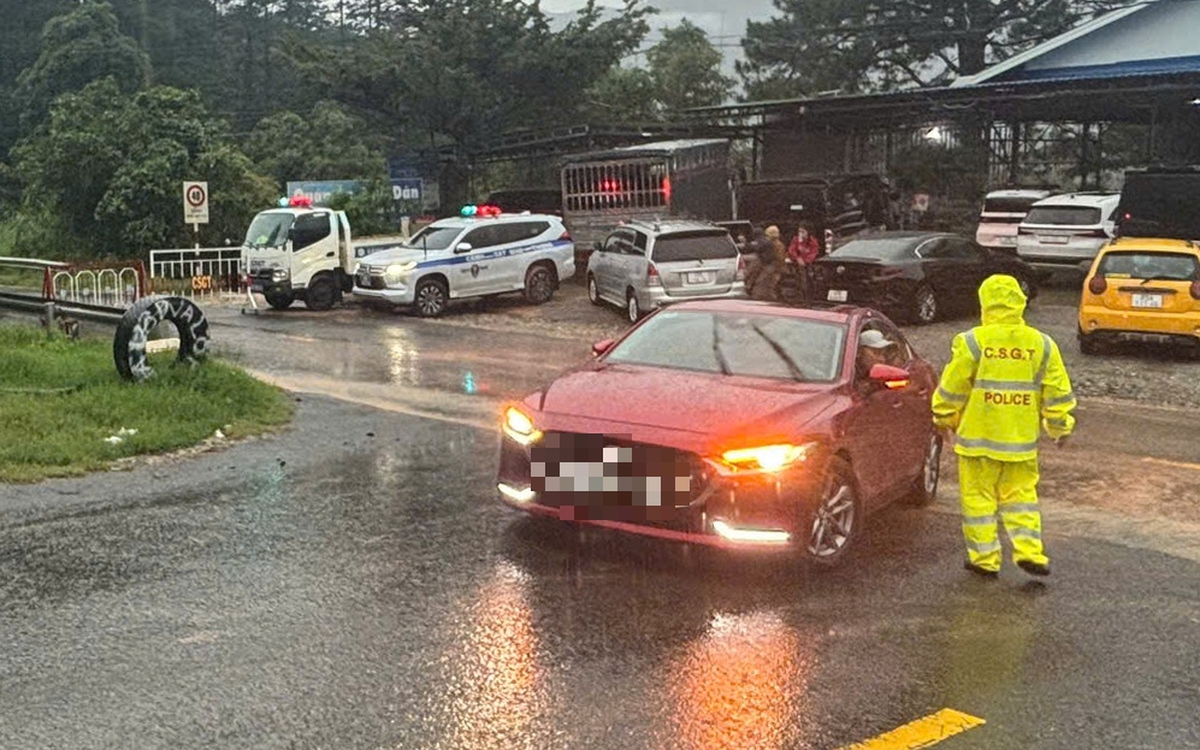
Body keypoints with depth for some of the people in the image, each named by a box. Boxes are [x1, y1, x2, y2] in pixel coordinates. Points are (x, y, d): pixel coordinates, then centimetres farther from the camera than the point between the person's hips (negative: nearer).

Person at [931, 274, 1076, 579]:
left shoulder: (973, 342, -10)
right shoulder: (1042, 344, 1)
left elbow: (952, 388, -4)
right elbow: (1058, 393, 7)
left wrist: (945, 419, 12)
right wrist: (1061, 426, 20)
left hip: (978, 436, -3)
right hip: (1022, 438, 4)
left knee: (978, 496, 6)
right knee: (1020, 495, 16)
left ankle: (985, 559, 11)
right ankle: (1029, 551, 8)